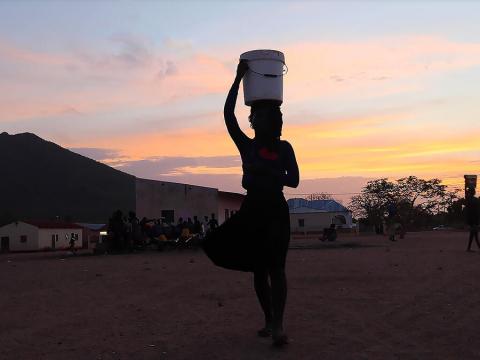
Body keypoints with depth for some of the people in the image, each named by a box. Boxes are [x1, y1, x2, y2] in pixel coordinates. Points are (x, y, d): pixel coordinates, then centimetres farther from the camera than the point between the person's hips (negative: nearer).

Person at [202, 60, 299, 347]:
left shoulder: (284, 148, 5)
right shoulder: (247, 146, 8)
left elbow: (294, 180, -2)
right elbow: (228, 114, -2)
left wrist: (268, 172, -16)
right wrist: (239, 79, -3)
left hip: (276, 210, -3)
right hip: (252, 210, 3)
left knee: (276, 267, -11)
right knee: (259, 269, 7)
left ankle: (279, 326, -19)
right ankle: (269, 320, 19)